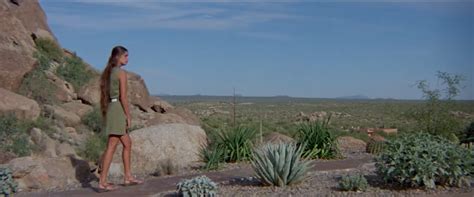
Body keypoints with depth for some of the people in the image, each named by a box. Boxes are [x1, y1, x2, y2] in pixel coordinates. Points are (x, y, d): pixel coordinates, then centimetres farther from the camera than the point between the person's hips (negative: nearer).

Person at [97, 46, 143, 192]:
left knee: (127, 143, 16)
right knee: (111, 147, -7)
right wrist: (128, 116, -11)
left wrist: (105, 113, 18)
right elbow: (123, 97, -16)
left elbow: (105, 95, 15)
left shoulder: (109, 72, 15)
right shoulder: (121, 73, -10)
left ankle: (128, 177, 22)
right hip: (118, 110, -9)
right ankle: (102, 182, -4)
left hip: (111, 108, 9)